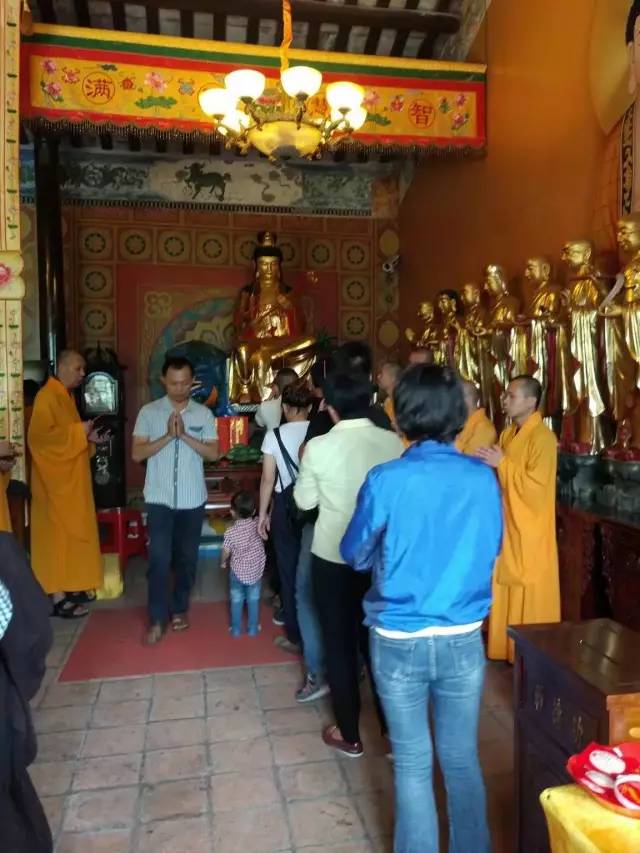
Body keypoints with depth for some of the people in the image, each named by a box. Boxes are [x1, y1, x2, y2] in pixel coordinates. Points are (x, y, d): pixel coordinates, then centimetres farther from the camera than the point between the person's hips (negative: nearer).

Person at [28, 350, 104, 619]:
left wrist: (87, 438, 4)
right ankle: (58, 598, 3)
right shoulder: (47, 396, -15)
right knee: (57, 534, -4)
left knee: (70, 532, 14)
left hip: (71, 479, 10)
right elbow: (38, 436, -25)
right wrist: (78, 432, -20)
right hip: (55, 481, -10)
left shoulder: (66, 396, 15)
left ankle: (68, 587, 24)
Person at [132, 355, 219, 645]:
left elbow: (213, 453, -4)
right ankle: (157, 619, 8)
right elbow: (137, 453, -6)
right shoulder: (148, 412, -1)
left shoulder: (204, 414, 2)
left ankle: (180, 608, 29)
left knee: (187, 557, 12)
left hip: (192, 499, 2)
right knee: (159, 559, -4)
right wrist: (168, 435, -18)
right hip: (159, 498, -1)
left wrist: (185, 435, -16)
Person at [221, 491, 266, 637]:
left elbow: (226, 552, -9)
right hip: (256, 571, 2)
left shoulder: (231, 532, -19)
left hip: (238, 571, -2)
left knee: (236, 601, 16)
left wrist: (223, 562, 9)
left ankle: (236, 629, 26)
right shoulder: (258, 524, -16)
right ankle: (253, 628, 26)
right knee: (253, 600, 17)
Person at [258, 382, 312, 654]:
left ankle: (295, 636, 21)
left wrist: (263, 513, 5)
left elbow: (268, 479, -5)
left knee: (290, 569, 12)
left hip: (287, 505, -1)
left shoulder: (274, 435, -7)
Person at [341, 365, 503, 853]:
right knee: (462, 760, 20)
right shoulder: (483, 479, -8)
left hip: (400, 641, -2)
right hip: (464, 639, 3)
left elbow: (355, 555, -2)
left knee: (413, 764, 16)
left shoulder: (386, 480, -17)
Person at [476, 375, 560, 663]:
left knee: (531, 594, 3)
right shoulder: (508, 434, 10)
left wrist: (502, 463, -22)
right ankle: (507, 647, 29)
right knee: (507, 587, 16)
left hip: (530, 530, -9)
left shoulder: (542, 437, -17)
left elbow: (536, 485, -23)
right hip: (507, 524, 9)